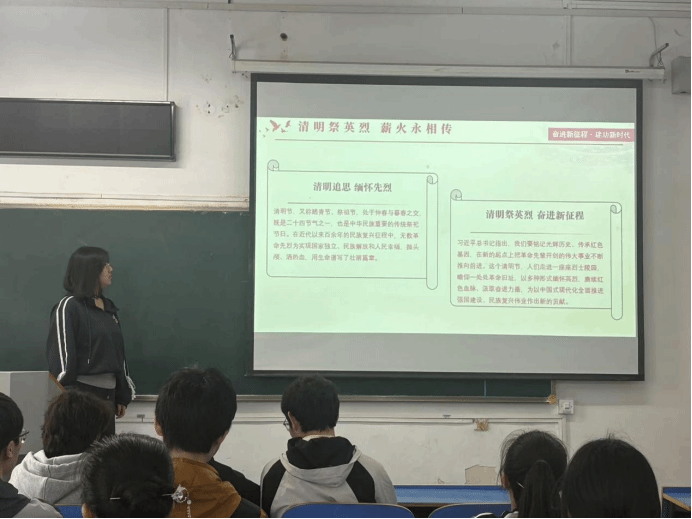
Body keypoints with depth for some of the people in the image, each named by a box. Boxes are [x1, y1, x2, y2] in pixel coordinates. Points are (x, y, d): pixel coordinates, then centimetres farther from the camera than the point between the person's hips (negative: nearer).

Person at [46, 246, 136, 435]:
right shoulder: (69, 307, -6)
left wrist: (123, 396, 17)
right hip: (81, 392, -7)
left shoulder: (109, 307, 15)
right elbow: (60, 355, -9)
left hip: (108, 393, 7)